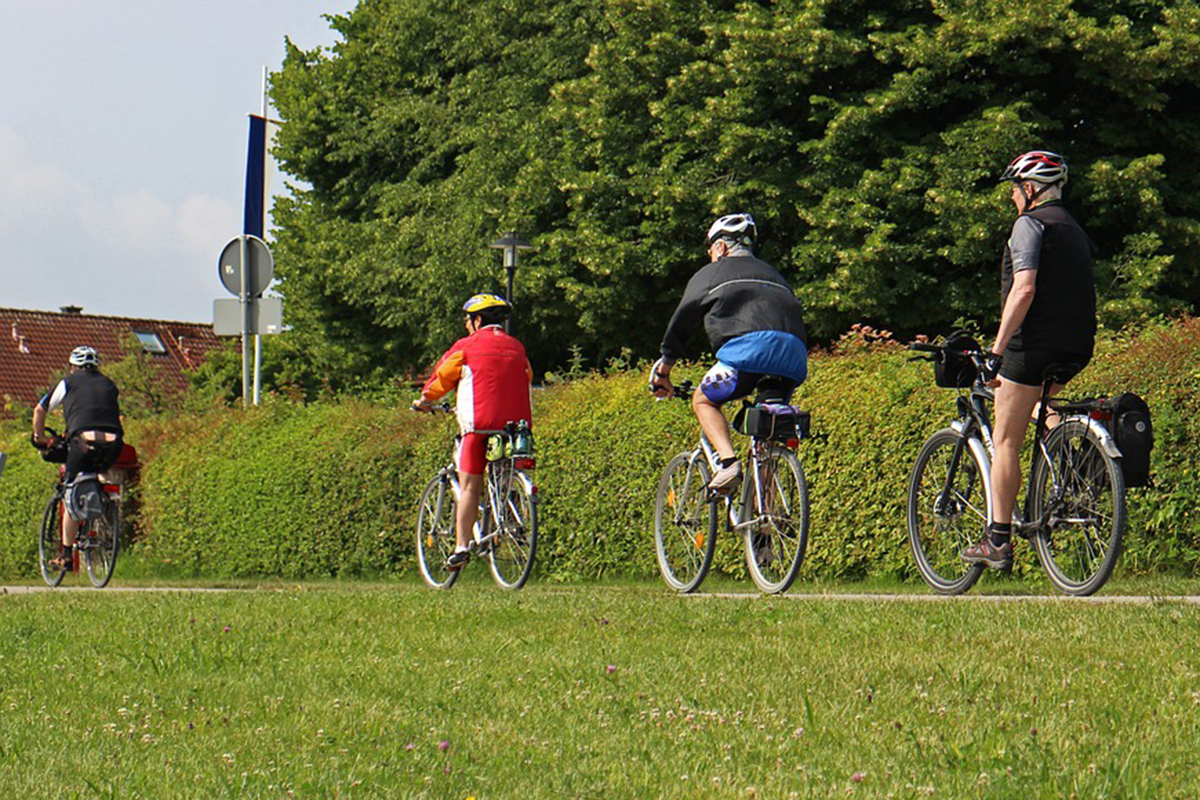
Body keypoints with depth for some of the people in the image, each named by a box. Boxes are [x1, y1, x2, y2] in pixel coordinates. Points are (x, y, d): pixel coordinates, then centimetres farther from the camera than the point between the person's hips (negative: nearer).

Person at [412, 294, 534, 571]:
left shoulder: (467, 346, 3)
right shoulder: (516, 347, 15)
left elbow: (442, 376, 12)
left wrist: (425, 400, 29)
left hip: (479, 424, -4)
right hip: (517, 422, 4)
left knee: (469, 487, -2)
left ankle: (461, 547, -7)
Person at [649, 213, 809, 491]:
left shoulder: (711, 273, 22)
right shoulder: (772, 273, 37)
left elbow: (681, 324, 24)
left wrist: (663, 369, 34)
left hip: (749, 346, -5)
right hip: (794, 357, 5)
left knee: (703, 401, 15)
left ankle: (728, 461, -10)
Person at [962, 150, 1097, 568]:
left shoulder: (1030, 223, -7)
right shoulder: (1075, 228, 20)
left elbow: (1024, 290, -18)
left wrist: (997, 352, -18)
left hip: (1035, 342, -8)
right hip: (1077, 346, 8)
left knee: (1006, 440, -3)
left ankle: (998, 541, -5)